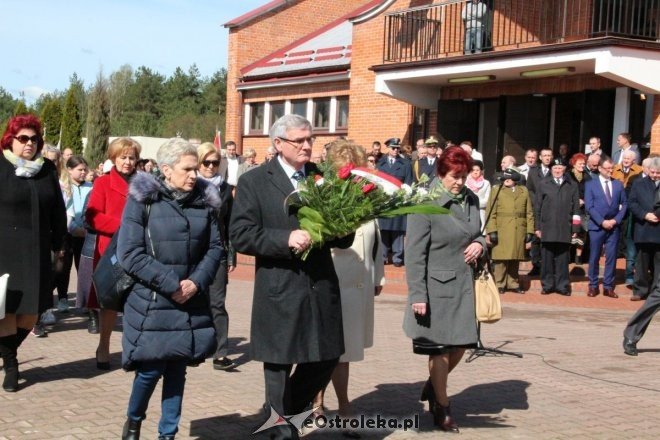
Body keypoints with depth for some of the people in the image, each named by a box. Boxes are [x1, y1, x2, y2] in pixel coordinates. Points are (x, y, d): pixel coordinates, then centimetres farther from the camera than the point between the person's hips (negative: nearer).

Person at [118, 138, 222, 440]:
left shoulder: (204, 201, 5)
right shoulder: (142, 200, -7)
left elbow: (215, 248, 7)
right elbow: (129, 254, -12)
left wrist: (197, 282, -10)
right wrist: (170, 284, -16)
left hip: (192, 303, 4)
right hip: (151, 303, -4)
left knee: (177, 369, 8)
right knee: (151, 368, -2)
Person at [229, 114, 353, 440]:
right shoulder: (254, 182, -4)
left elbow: (343, 238, 10)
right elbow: (240, 236, -11)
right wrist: (286, 239, -22)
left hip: (321, 287, 4)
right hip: (280, 291, -4)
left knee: (327, 358, 11)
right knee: (279, 366, 6)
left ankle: (281, 411, 34)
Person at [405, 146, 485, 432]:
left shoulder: (470, 200, 5)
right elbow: (415, 253, -15)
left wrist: (479, 243, -3)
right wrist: (417, 295, -17)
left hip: (463, 284, 6)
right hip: (437, 286, -6)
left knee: (460, 344, 13)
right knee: (440, 349, 6)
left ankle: (432, 387, 38)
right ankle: (441, 409, 24)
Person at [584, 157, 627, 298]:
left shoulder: (618, 184, 9)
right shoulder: (590, 184, 1)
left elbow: (624, 204, 7)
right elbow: (589, 207, -6)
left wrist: (616, 220, -7)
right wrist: (602, 222, -14)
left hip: (614, 227, 2)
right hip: (597, 226, -2)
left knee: (611, 257, 3)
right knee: (594, 257, 3)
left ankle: (608, 287, 9)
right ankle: (593, 286, 11)